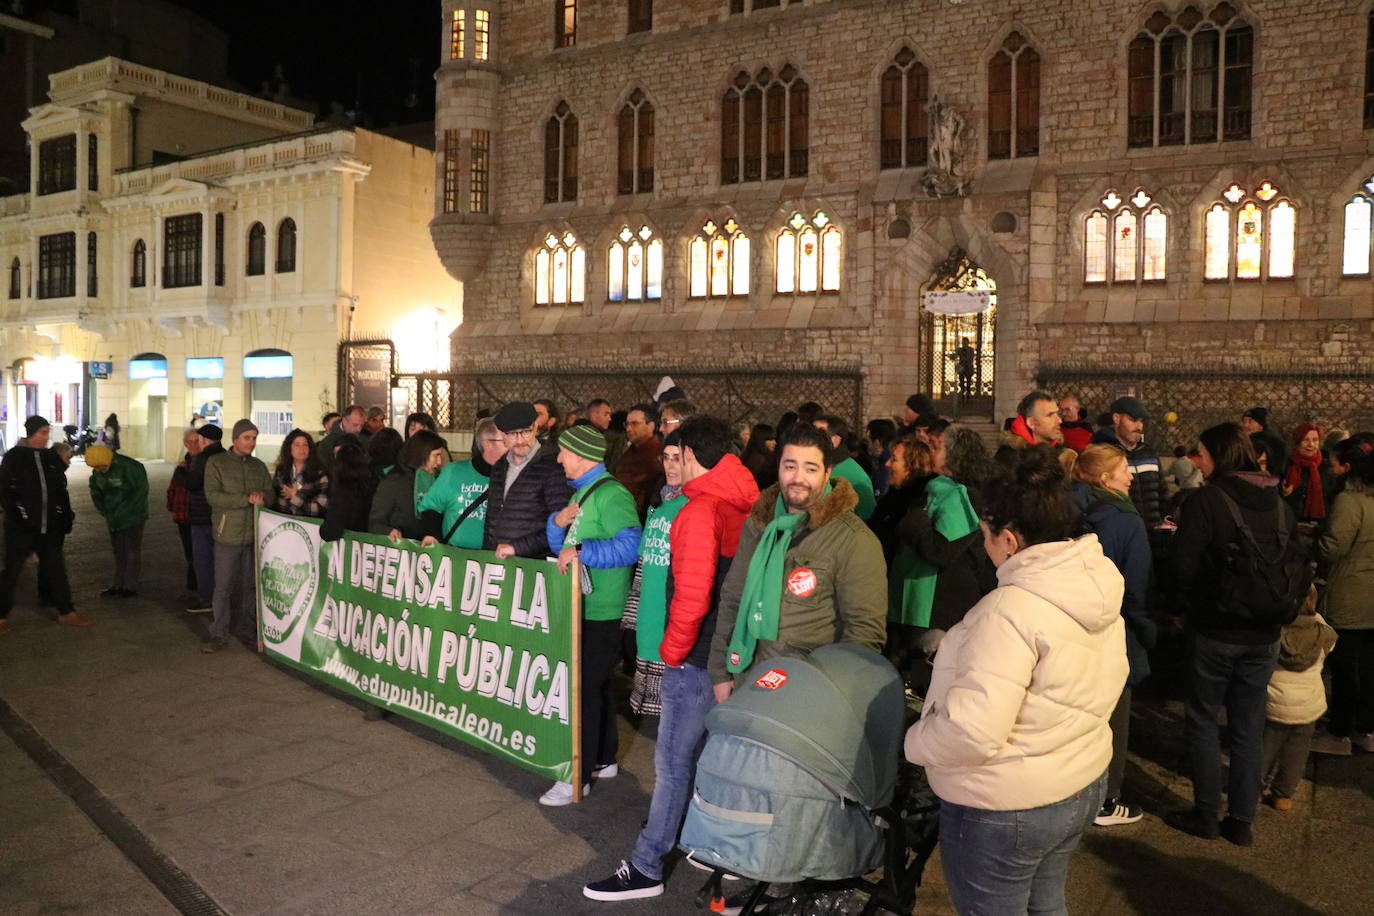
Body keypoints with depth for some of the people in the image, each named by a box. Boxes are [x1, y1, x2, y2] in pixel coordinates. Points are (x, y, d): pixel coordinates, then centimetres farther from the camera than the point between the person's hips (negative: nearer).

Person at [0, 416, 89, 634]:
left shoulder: (52, 458, 9)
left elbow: (62, 491, 13)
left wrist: (66, 518, 8)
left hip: (49, 528, 4)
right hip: (21, 529, -4)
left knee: (55, 568, 8)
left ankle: (66, 613, 15)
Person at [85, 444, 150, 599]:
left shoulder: (128, 467, -20)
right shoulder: (97, 472, 2)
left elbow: (141, 490, -18)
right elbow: (96, 492, 16)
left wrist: (125, 512, -15)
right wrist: (104, 512, 7)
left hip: (132, 518, -7)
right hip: (114, 519, 7)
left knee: (132, 551, 0)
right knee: (118, 551, 13)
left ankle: (130, 586, 6)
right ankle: (118, 585, 20)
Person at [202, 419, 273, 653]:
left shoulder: (259, 466, 13)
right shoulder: (216, 463, -1)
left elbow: (271, 493, 9)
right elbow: (213, 495, -13)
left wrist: (261, 497, -14)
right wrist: (247, 499, -20)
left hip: (254, 534, 4)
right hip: (228, 535, -4)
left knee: (250, 585, 11)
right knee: (223, 586, -1)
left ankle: (246, 628, 23)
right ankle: (219, 633, 9)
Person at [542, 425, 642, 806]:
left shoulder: (611, 495, -16)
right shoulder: (580, 492, 16)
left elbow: (630, 545, -28)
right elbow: (559, 545, 18)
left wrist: (582, 552, -29)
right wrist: (558, 522, -2)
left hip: (601, 610, -10)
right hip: (581, 605, 10)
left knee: (584, 689, -3)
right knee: (596, 685, 18)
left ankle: (579, 776, 6)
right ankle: (604, 759, 32)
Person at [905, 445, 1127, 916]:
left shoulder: (1011, 608, -29)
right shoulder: (1098, 589, -1)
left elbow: (971, 730, -32)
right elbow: (1091, 690, 10)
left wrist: (913, 742, -15)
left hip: (1004, 808, -8)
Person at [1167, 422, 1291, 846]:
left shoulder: (1205, 500, -15)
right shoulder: (1279, 503, 3)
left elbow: (1182, 564, -16)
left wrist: (1183, 606, 0)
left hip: (1215, 630, -5)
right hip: (1264, 633, 5)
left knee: (1202, 719, 10)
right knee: (1249, 726, 13)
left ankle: (1206, 814, 16)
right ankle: (1242, 820, 21)